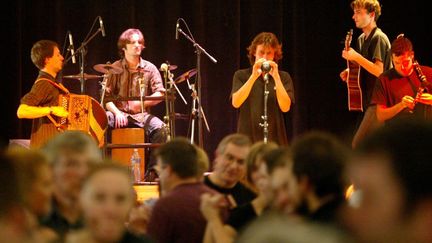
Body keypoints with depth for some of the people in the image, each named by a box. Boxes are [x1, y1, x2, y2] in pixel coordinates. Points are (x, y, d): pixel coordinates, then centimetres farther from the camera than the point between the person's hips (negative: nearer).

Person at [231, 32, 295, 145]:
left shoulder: (284, 77, 9)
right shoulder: (241, 75, 8)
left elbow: (285, 107, -5)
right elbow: (236, 103, -8)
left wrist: (276, 77, -12)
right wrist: (254, 76, -15)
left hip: (275, 140, 0)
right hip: (247, 140, 0)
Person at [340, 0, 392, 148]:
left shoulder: (378, 38, -13)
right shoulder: (361, 39, 15)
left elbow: (379, 71, -21)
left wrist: (356, 57, -23)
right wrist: (350, 72, 8)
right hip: (367, 100, 10)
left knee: (358, 146, -16)